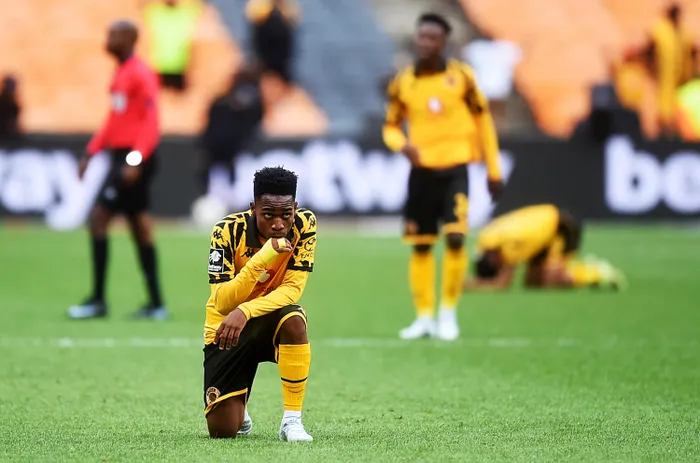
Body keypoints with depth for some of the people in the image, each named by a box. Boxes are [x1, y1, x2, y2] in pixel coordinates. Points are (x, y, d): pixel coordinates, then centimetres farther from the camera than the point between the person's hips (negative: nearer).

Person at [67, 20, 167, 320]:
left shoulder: (140, 74, -13)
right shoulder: (121, 74, 15)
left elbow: (151, 121, -19)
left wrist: (135, 160, -25)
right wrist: (91, 152, 18)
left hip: (134, 159, -10)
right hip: (122, 157, 10)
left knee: (98, 219, -10)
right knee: (139, 227, 9)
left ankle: (97, 301, -5)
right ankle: (156, 304, 12)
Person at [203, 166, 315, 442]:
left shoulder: (304, 225, -16)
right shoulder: (228, 231, -21)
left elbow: (292, 289, -20)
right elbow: (222, 303, -27)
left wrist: (244, 312, -36)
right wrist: (262, 258, -39)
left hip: (270, 321, 1)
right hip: (226, 329, -1)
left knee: (294, 320, -38)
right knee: (222, 430, -10)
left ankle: (292, 420, -24)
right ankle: (237, 410, 30)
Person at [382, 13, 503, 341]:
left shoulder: (460, 76, -2)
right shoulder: (402, 83, 2)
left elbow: (482, 120, 6)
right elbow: (391, 126, 11)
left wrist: (493, 170, 6)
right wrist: (403, 145, -13)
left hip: (454, 168, -2)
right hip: (421, 170, 2)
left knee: (455, 238, -16)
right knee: (420, 245, 5)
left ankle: (448, 314, -2)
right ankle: (424, 317, 17)